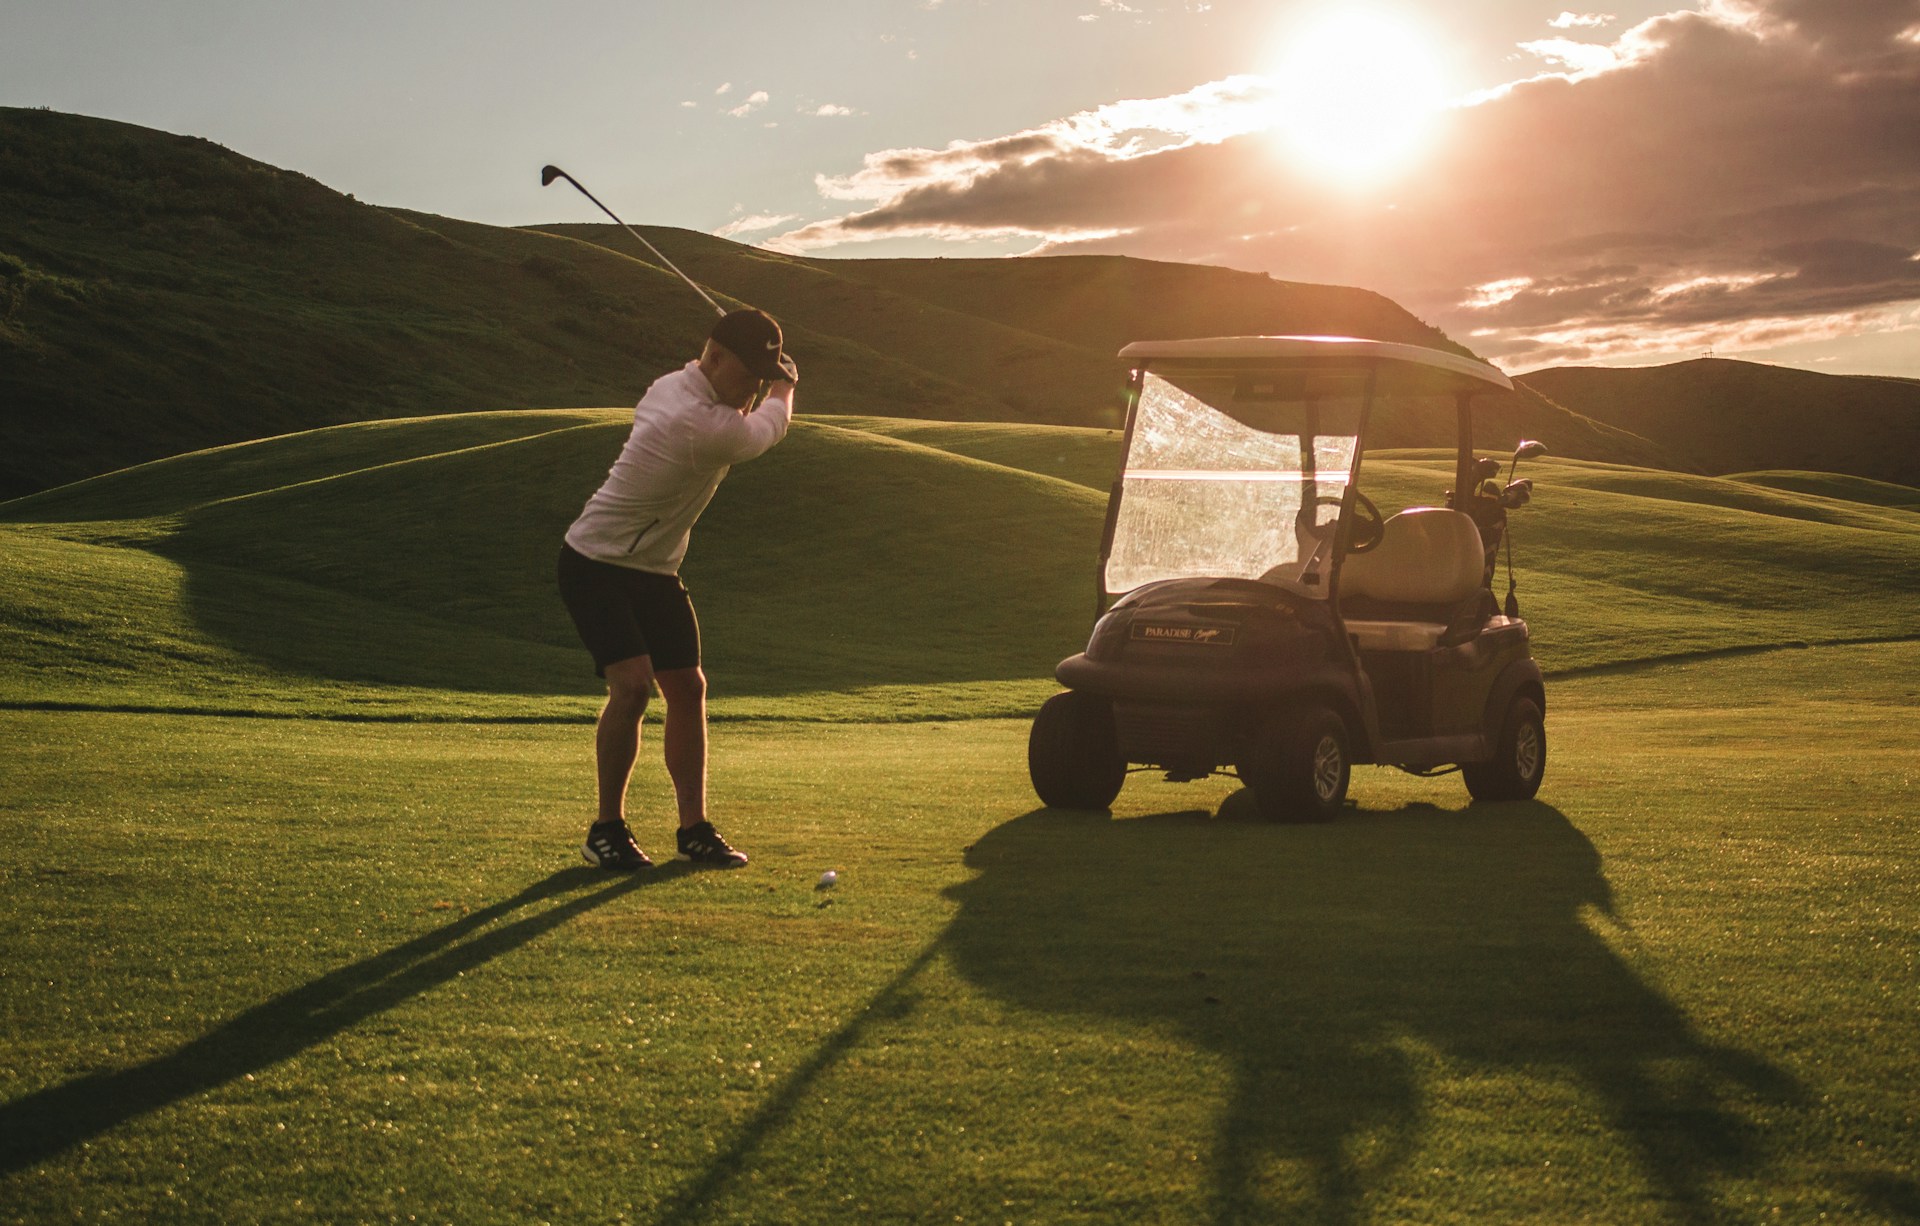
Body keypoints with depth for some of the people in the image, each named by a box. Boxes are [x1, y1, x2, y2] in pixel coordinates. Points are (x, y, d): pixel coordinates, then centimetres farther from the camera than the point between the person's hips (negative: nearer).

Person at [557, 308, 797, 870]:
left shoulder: (670, 387, 1)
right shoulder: (709, 428, -28)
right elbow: (770, 427, -8)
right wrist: (783, 389, 14)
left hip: (655, 569, 10)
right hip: (596, 565, -10)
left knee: (687, 688, 7)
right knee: (633, 685, -22)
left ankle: (694, 827, 15)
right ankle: (606, 828, -6)